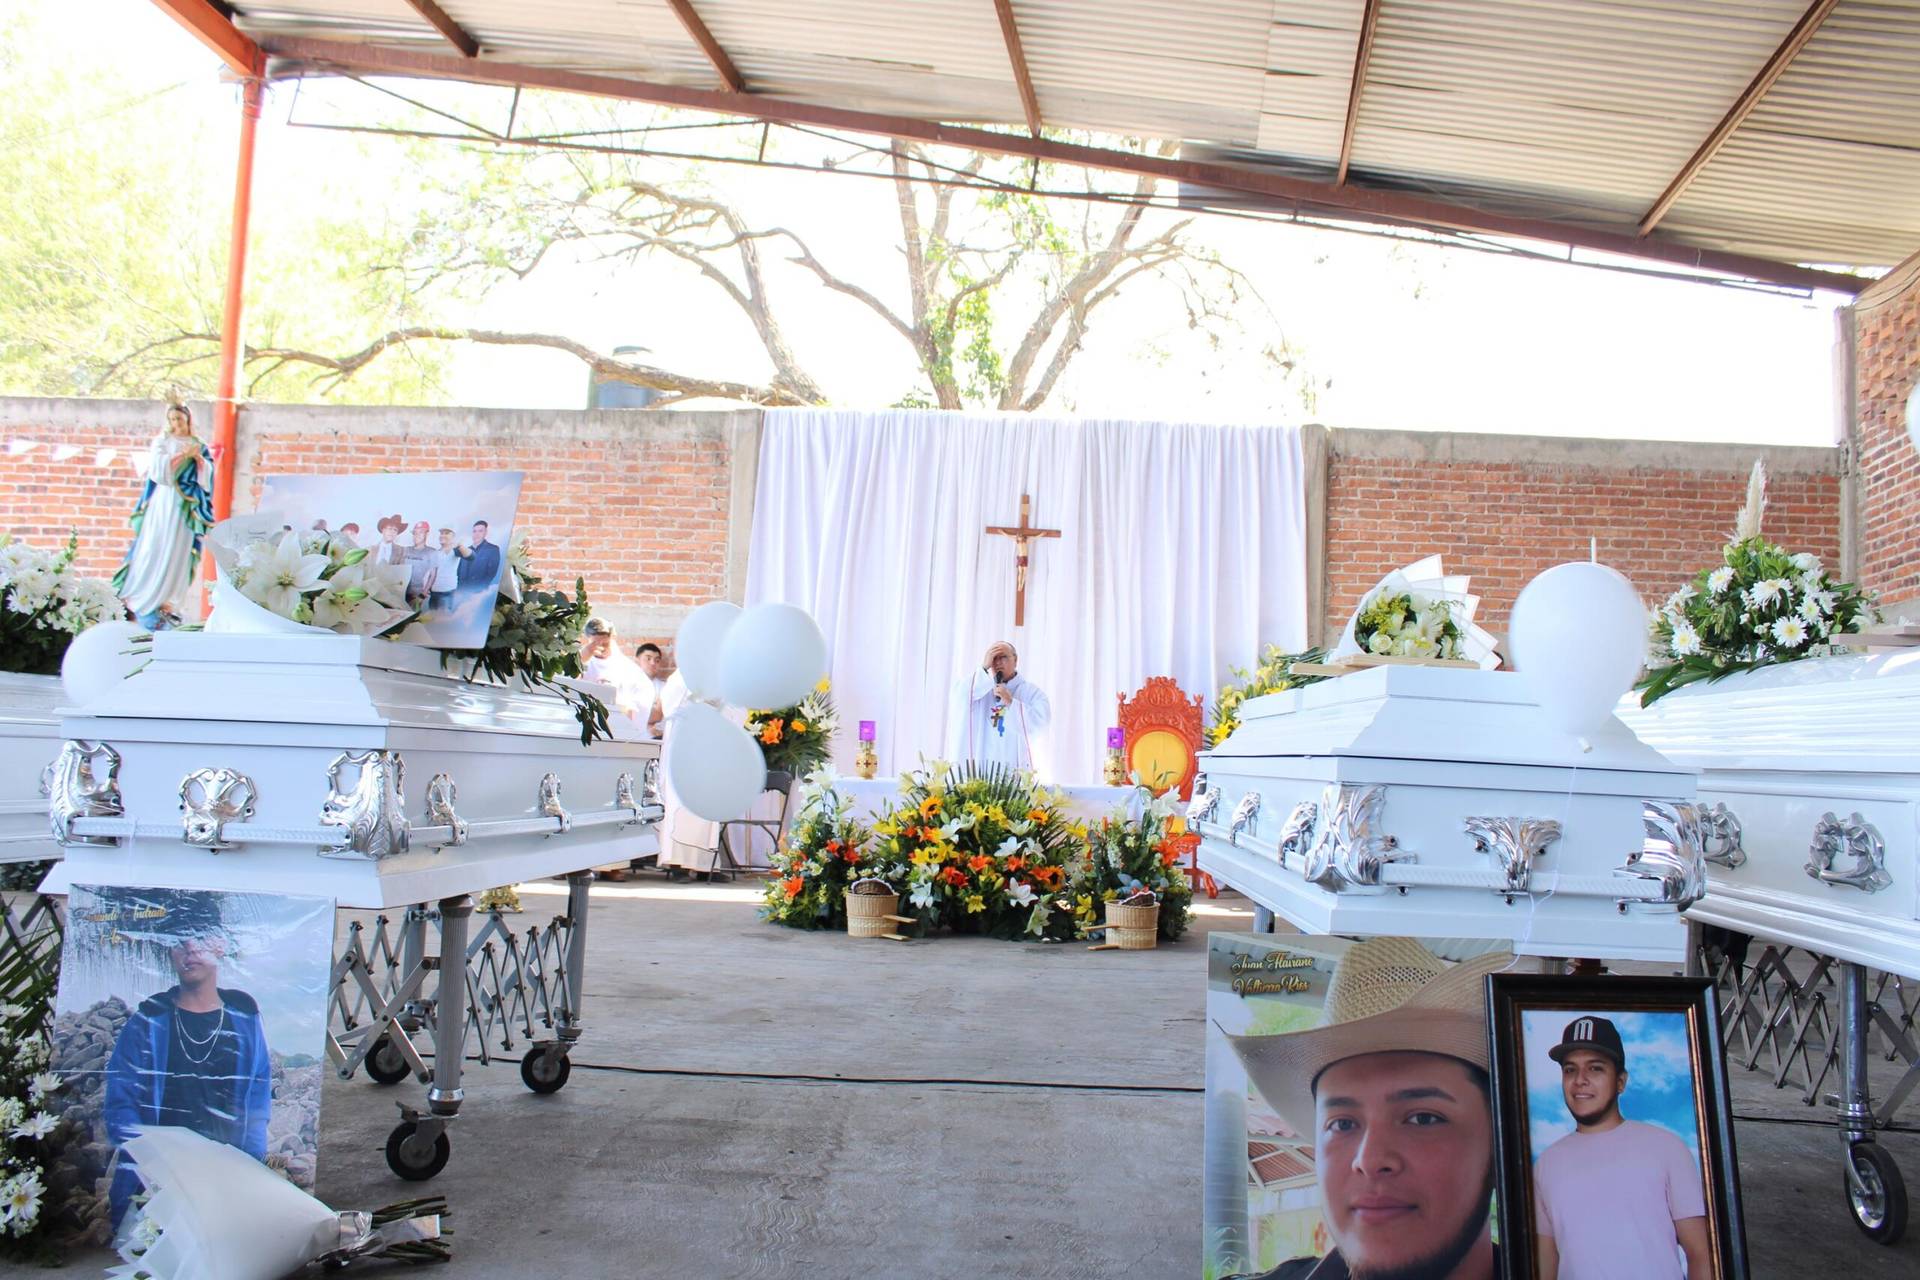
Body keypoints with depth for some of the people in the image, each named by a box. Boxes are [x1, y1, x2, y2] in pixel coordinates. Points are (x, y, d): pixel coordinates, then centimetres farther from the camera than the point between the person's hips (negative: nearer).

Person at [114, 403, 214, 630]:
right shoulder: (162, 441, 6)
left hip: (186, 505, 3)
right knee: (154, 548, -5)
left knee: (177, 551, 1)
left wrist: (198, 458, -12)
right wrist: (183, 455, -15)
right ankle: (139, 597, -1)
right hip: (164, 501, -2)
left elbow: (207, 475, 5)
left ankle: (161, 600, 7)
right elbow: (158, 467, -9)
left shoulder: (198, 445, 13)